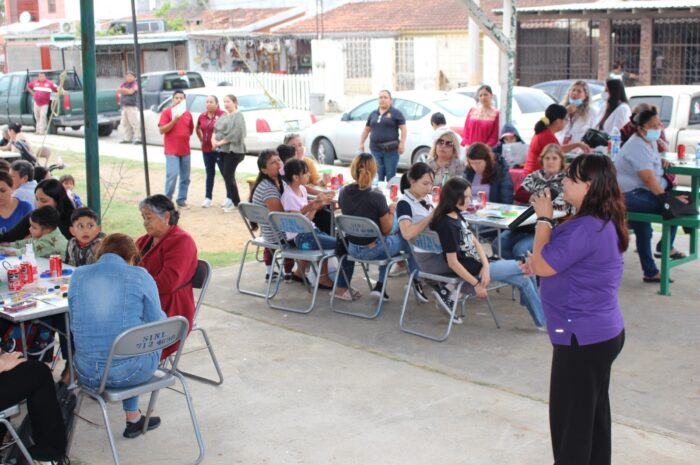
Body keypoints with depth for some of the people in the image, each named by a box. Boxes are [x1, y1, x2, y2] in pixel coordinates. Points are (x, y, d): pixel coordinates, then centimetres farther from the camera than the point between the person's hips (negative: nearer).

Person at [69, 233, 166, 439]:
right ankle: (133, 418, 42)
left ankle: (133, 419, 43)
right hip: (128, 373, -4)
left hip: (86, 374, 4)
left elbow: (74, 325, 12)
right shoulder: (140, 276, -6)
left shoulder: (78, 275, 3)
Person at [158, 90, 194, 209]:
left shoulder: (188, 114, 11)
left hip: (185, 150, 6)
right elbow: (162, 130, -12)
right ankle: (167, 199, -1)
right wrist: (174, 120, -20)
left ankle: (181, 200, 16)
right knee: (172, 175, -13)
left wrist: (184, 136, 10)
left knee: (185, 177, 7)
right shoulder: (166, 112, -4)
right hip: (171, 150, -5)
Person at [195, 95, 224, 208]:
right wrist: (202, 139, 14)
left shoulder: (222, 115, -14)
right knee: (210, 173, 13)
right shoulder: (202, 116, 7)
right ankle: (208, 198, 17)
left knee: (225, 173, 2)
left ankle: (229, 197, 11)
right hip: (206, 150, 6)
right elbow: (198, 129, 24)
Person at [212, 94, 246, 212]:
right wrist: (213, 139, -3)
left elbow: (235, 133, -19)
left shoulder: (238, 116, -8)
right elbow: (216, 129, 18)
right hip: (222, 150, 8)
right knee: (226, 175, 9)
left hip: (233, 150, -8)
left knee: (228, 175, -11)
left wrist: (220, 142, -16)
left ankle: (236, 202, -2)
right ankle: (230, 198, 18)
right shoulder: (224, 116, 19)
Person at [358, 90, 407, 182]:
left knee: (390, 177, -2)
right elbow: (366, 130, 23)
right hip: (375, 150, 4)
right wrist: (361, 143, 16)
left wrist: (402, 143, -15)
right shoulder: (373, 114, 16)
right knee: (378, 176, 6)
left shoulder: (396, 113, 1)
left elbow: (404, 129, -4)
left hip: (390, 150, -4)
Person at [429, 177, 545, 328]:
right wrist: (476, 284, -19)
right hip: (473, 270, -9)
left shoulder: (457, 215, 5)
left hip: (479, 264, 9)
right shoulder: (447, 225, -24)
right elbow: (452, 263, -24)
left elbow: (475, 241, 6)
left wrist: (486, 266, -10)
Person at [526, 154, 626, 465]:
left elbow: (542, 266, -20)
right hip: (602, 333, 10)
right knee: (593, 412, 19)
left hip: (582, 337, -10)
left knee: (569, 416, 2)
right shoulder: (604, 223, 7)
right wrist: (541, 262, 5)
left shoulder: (586, 228, -25)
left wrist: (544, 218, -11)